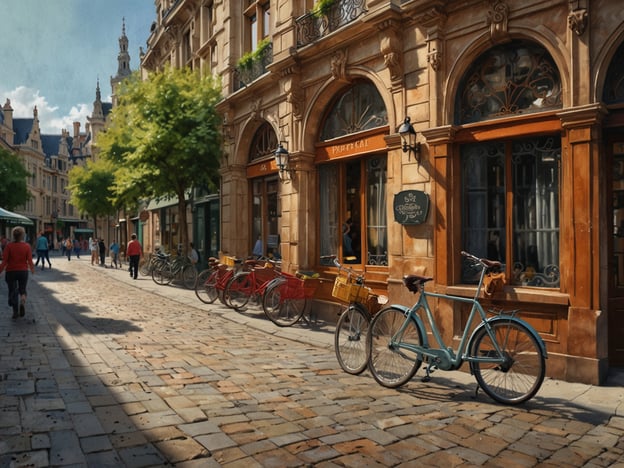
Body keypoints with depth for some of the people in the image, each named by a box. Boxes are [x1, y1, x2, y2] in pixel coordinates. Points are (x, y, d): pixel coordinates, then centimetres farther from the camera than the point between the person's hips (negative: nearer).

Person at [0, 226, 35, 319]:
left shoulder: (9, 246, -8)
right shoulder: (27, 246, -6)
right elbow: (30, 261, -6)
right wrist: (32, 269, 11)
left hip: (11, 272, -1)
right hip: (23, 271, 1)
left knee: (12, 291, 11)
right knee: (22, 289, 17)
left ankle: (15, 311, 9)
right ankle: (22, 302, -13)